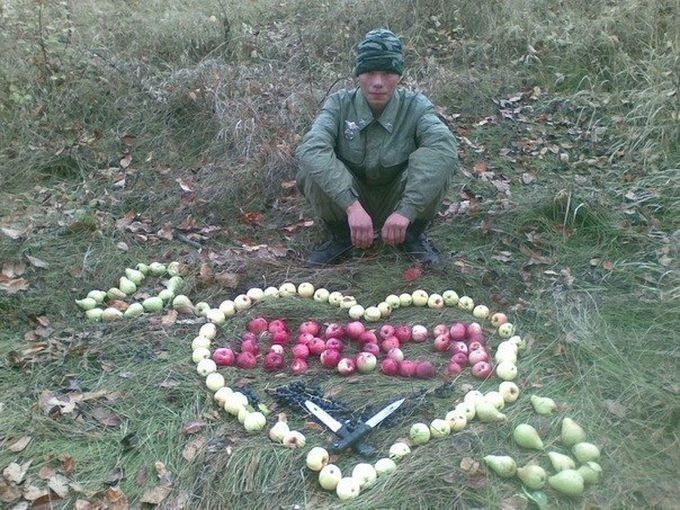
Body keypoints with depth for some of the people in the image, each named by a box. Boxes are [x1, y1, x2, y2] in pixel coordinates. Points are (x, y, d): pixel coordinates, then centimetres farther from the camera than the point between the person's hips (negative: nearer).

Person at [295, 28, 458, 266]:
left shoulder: (415, 106, -15)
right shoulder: (340, 104, -14)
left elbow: (444, 146, -34)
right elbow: (310, 148, -33)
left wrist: (406, 210, -45)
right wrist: (352, 206, -45)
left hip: (397, 202, 0)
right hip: (346, 200, 1)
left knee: (435, 161, -28)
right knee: (311, 167, -27)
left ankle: (413, 234, -3)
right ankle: (340, 236, -3)